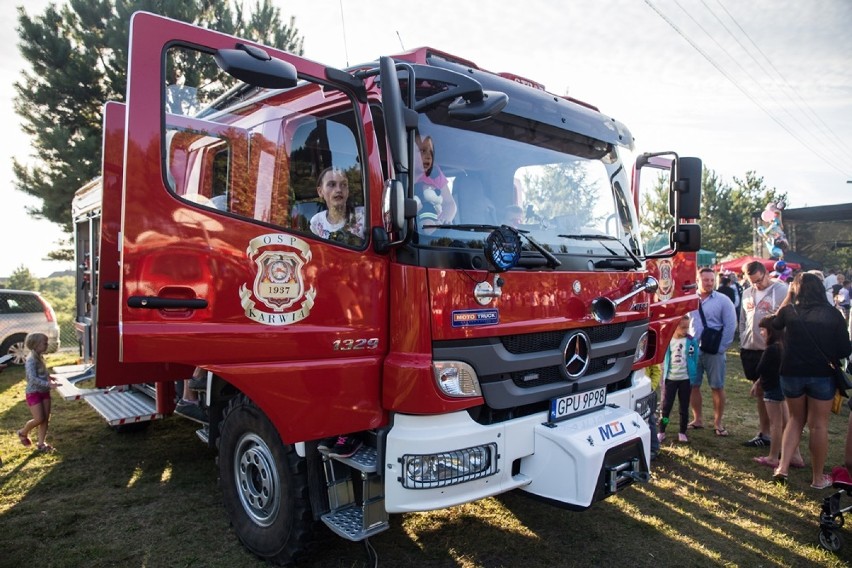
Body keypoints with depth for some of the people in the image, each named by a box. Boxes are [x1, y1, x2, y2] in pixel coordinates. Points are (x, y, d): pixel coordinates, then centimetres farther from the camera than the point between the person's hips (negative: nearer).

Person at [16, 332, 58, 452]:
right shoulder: (31, 360, -20)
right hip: (33, 393, -8)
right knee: (39, 419, -4)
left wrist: (49, 377, 6)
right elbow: (33, 378, -29)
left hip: (44, 392, 8)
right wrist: (49, 384, -36)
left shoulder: (40, 357, 6)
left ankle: (41, 443, 14)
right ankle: (23, 433, 25)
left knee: (46, 419, 6)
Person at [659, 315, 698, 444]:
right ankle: (661, 431, 13)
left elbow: (695, 360, 0)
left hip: (686, 379, 0)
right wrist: (663, 376, 4)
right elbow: (663, 359, 4)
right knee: (666, 406, 3)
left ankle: (682, 432, 23)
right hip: (670, 378, 0)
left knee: (684, 407, 10)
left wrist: (694, 378, -2)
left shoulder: (692, 341, -5)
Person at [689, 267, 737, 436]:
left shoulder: (723, 300, -2)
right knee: (693, 386, 8)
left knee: (717, 387, 4)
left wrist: (721, 347, -8)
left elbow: (730, 325, -4)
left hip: (714, 352, -2)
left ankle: (718, 422, 17)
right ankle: (697, 419, 22)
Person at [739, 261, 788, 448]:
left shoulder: (782, 291, -8)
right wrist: (743, 342, 13)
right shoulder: (747, 293, 12)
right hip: (750, 349, 6)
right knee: (759, 392, 13)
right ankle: (763, 432, 23)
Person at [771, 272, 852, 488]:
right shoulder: (832, 314, -7)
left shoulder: (789, 311, -4)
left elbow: (775, 324, 19)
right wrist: (828, 353, 15)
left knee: (796, 419, 19)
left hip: (792, 373, 1)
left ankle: (783, 467, 11)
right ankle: (818, 478, 21)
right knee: (818, 425, 10)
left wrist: (787, 298, 21)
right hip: (822, 375, -1)